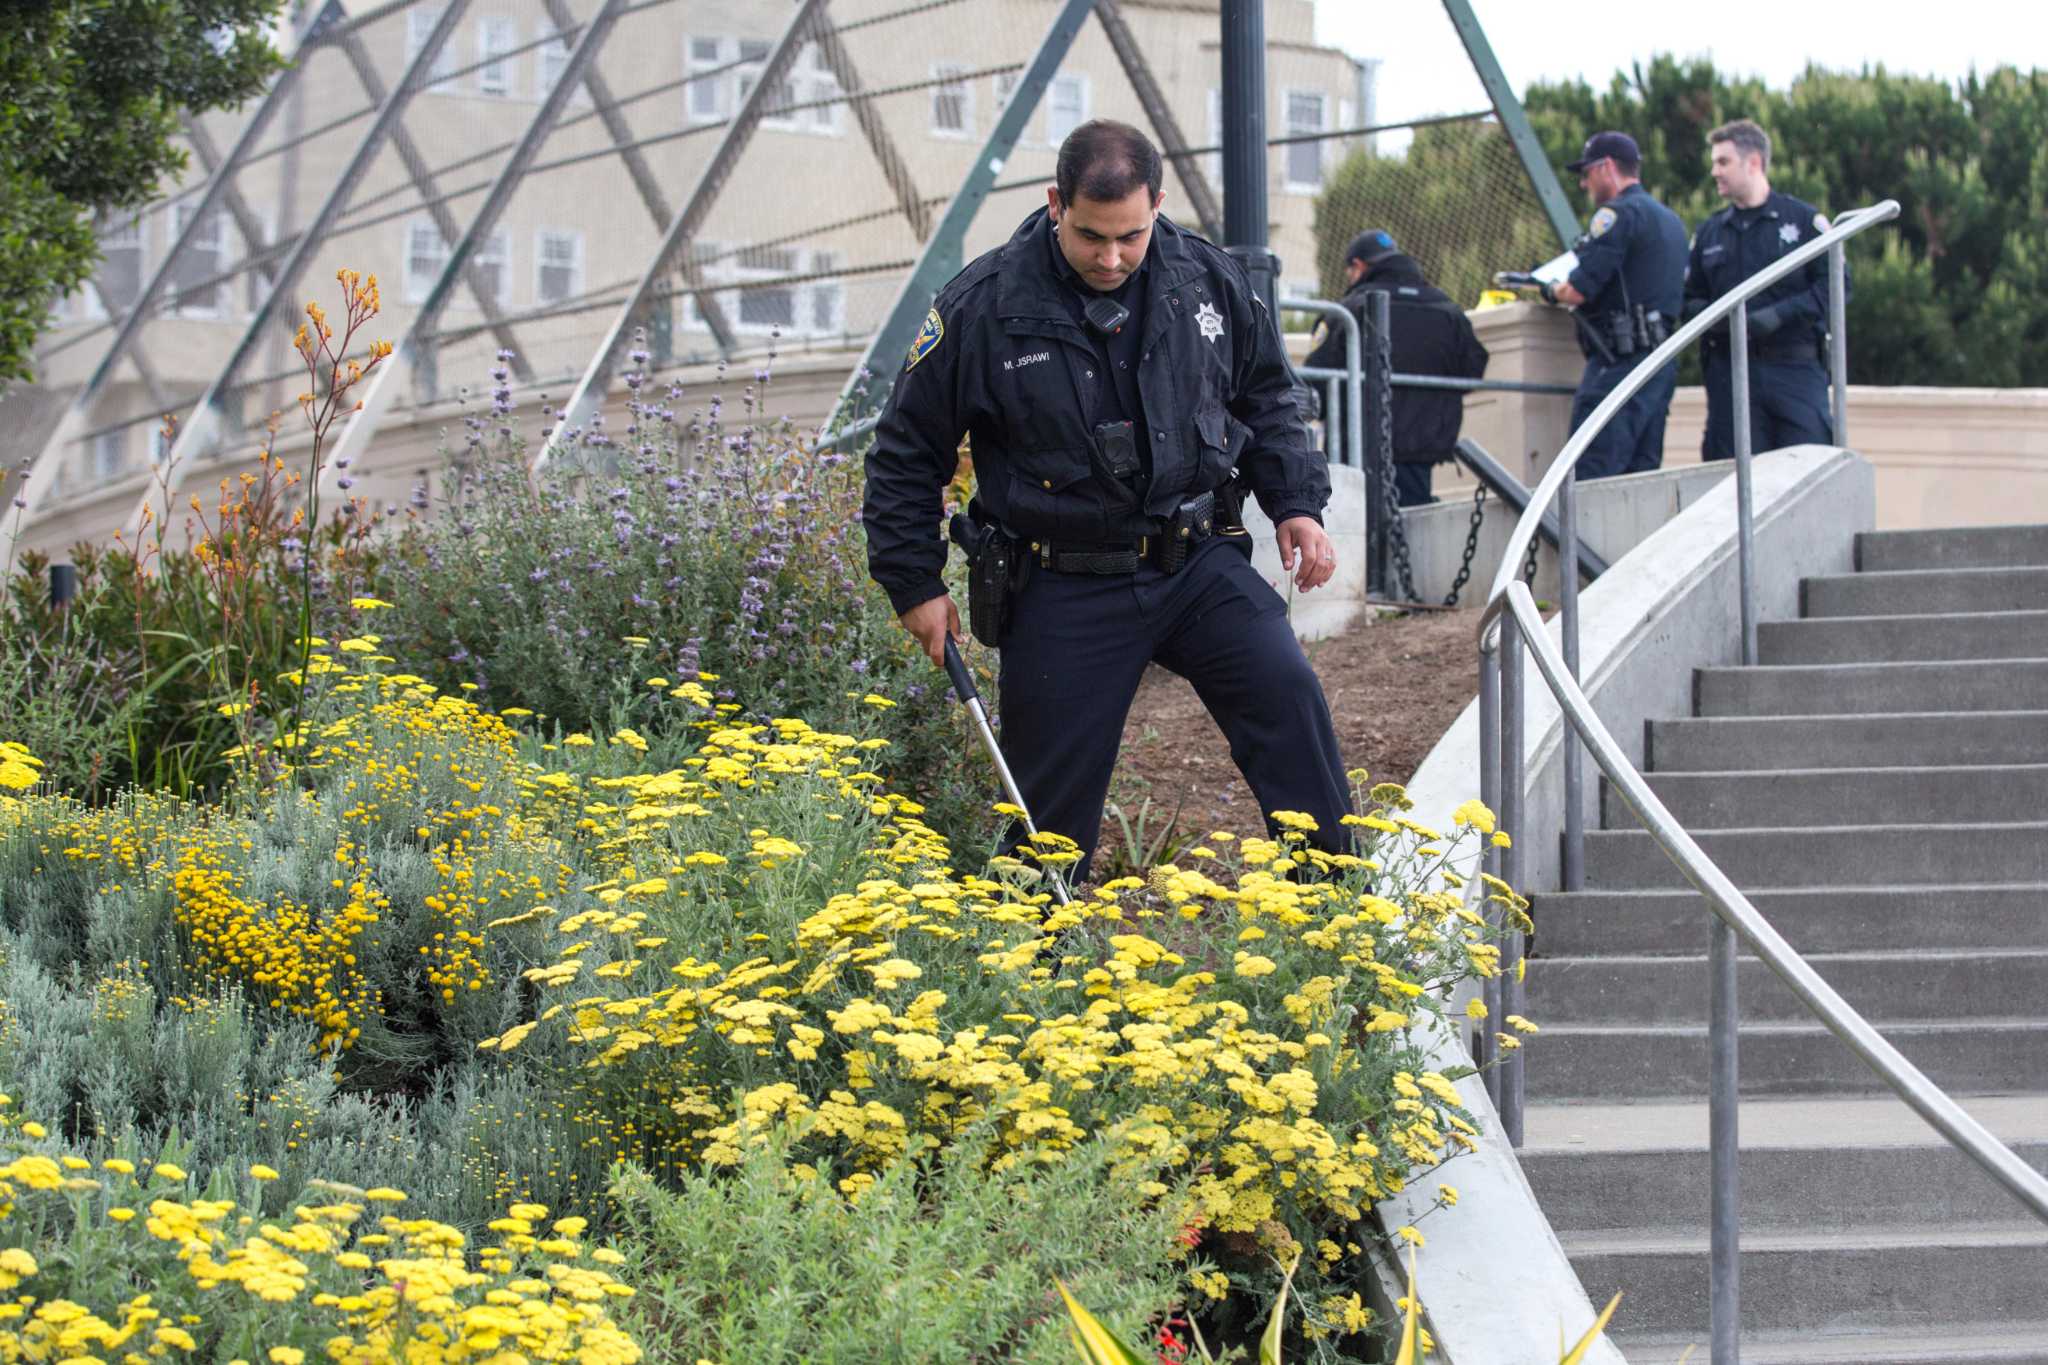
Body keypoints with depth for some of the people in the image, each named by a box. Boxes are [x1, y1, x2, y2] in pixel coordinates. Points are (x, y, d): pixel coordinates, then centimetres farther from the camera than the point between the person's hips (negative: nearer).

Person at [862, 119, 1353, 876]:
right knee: (1053, 793, 3)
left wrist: (1298, 503, 6)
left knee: (1287, 694, -16)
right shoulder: (984, 306, -10)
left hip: (1197, 563, 2)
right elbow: (907, 450, 0)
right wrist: (915, 584, 0)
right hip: (1063, 589, -2)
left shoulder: (1208, 279, -1)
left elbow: (1267, 398, 17)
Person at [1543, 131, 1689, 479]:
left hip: (1620, 365, -9)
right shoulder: (1670, 220, 20)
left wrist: (1550, 291, 6)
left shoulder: (1618, 214, -9)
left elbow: (1578, 291, -15)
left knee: (1591, 480, -12)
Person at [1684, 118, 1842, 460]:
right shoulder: (1709, 233, 16)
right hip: (1730, 374, 3)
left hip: (1795, 369, -3)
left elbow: (1835, 284, -3)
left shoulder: (1802, 219, 4)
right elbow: (1690, 300, 15)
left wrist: (1778, 315, -15)